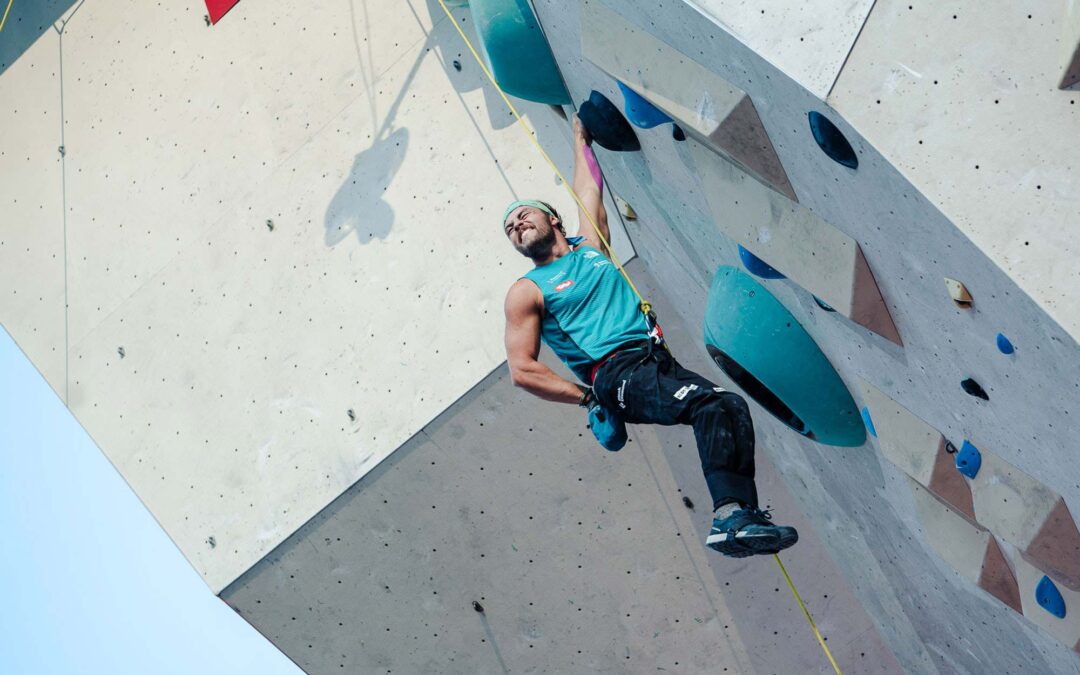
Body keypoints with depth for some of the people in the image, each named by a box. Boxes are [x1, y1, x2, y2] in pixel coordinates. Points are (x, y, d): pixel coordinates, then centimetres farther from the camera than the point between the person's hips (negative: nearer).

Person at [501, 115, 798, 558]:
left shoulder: (589, 245, 22)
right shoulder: (526, 292, 7)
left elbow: (588, 188, 35)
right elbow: (522, 370, 0)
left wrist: (580, 135, 45)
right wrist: (587, 397, -4)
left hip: (658, 360, 6)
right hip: (616, 374, -6)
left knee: (731, 406, -21)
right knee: (712, 404, -30)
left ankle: (735, 518, -27)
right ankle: (731, 516, -36)